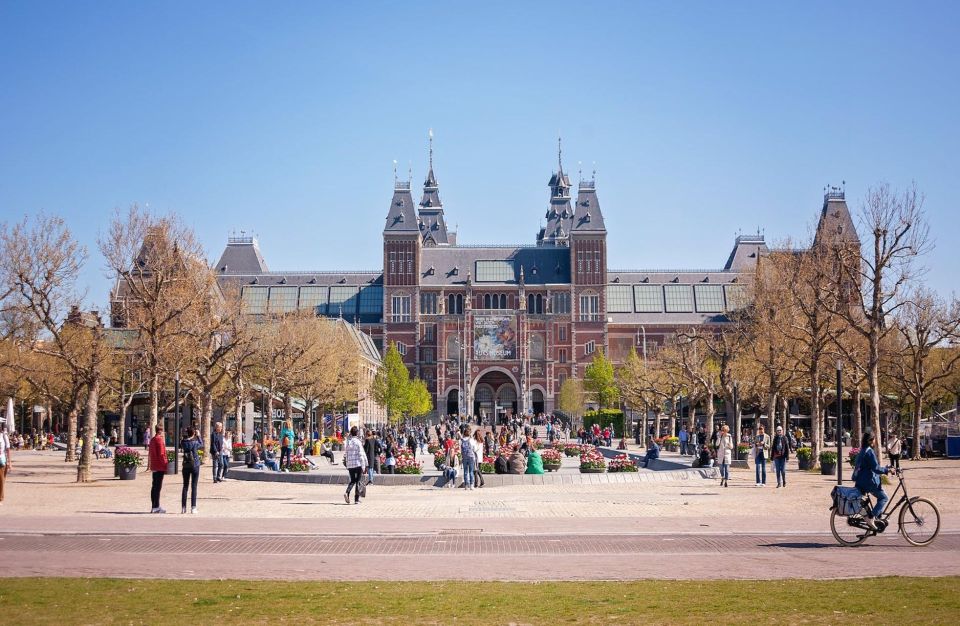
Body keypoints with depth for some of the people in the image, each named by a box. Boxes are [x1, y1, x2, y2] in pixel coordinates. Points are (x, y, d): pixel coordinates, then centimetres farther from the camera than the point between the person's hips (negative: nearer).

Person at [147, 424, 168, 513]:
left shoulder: (152, 439, 14)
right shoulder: (159, 440, -14)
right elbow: (161, 454, -19)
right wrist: (166, 464, -12)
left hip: (154, 467, 9)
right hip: (160, 467, -9)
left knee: (154, 486, 12)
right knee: (158, 487, -7)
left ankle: (153, 507, 16)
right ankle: (156, 507, -6)